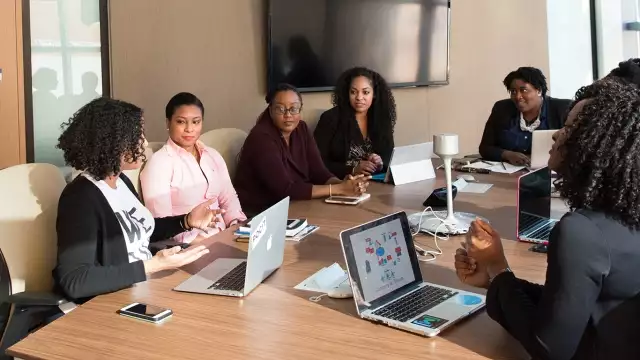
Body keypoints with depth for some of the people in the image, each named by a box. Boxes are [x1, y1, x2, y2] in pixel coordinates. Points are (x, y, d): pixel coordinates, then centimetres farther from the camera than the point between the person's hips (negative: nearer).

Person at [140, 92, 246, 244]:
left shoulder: (213, 156, 13)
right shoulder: (159, 163, -8)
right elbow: (161, 222, -14)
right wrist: (202, 241, -23)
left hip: (223, 235, 6)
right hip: (186, 247, -6)